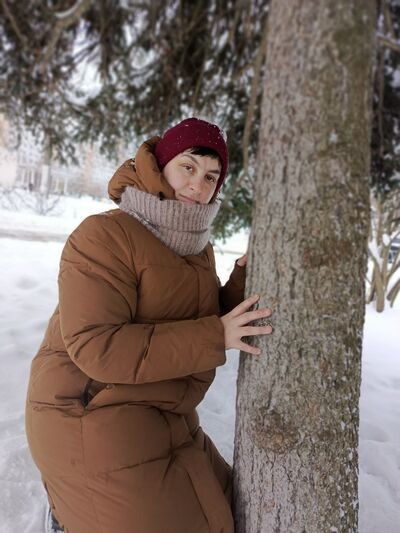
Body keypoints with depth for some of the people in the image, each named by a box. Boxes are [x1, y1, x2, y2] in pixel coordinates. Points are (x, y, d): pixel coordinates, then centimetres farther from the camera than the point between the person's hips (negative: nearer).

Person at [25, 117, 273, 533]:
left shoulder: (197, 246, 5)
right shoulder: (105, 236, -19)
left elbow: (209, 320, 4)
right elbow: (96, 347, -26)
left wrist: (245, 281, -12)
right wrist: (215, 336, -28)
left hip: (157, 416, 8)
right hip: (96, 420, -8)